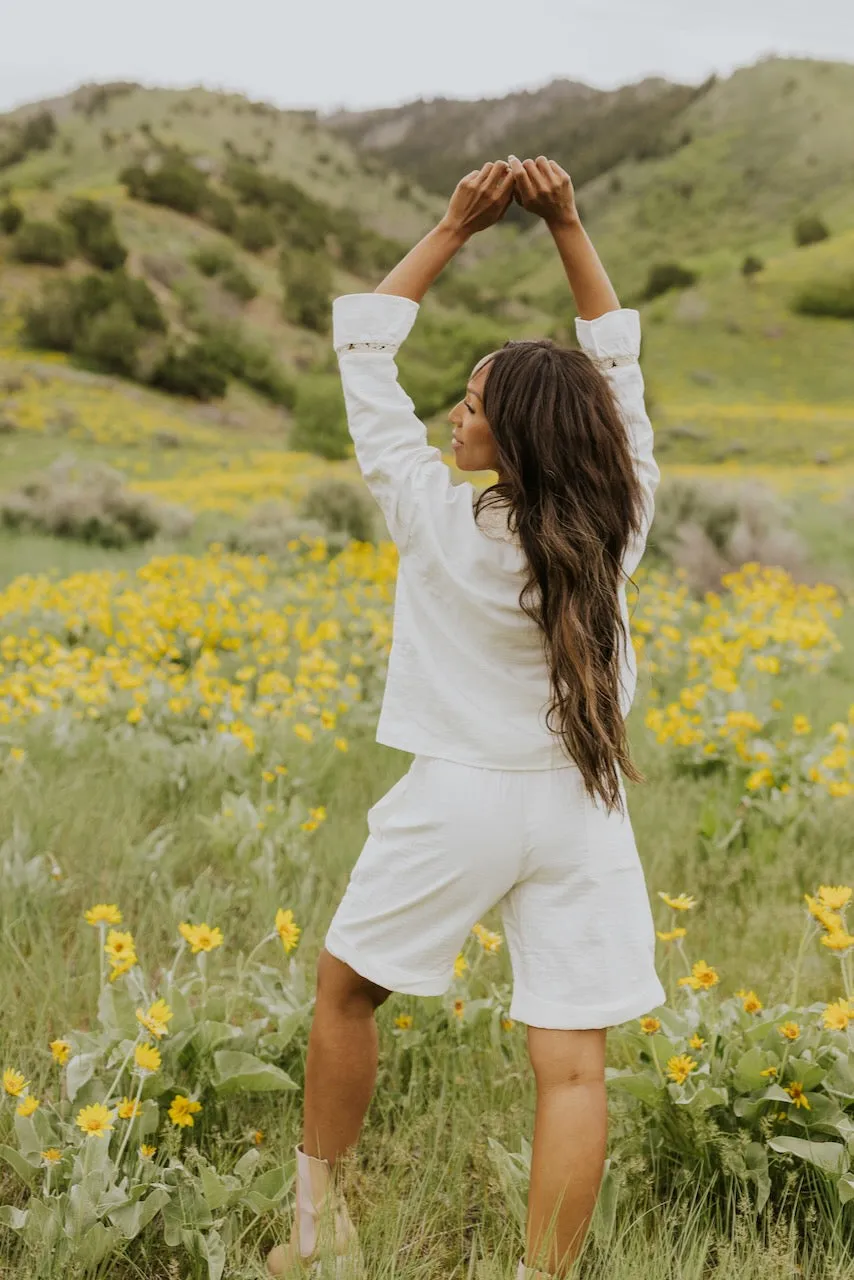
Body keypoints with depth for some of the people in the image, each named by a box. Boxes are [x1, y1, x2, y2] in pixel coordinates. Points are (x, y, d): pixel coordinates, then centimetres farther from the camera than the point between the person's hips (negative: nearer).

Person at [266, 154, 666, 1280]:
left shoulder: (438, 519, -15)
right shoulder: (618, 522, -7)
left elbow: (363, 345, -6)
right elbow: (617, 355, 6)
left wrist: (455, 229, -6)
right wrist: (566, 226, 1)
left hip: (461, 806, -2)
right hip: (582, 815, 2)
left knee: (344, 988, 20)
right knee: (573, 1063, 3)